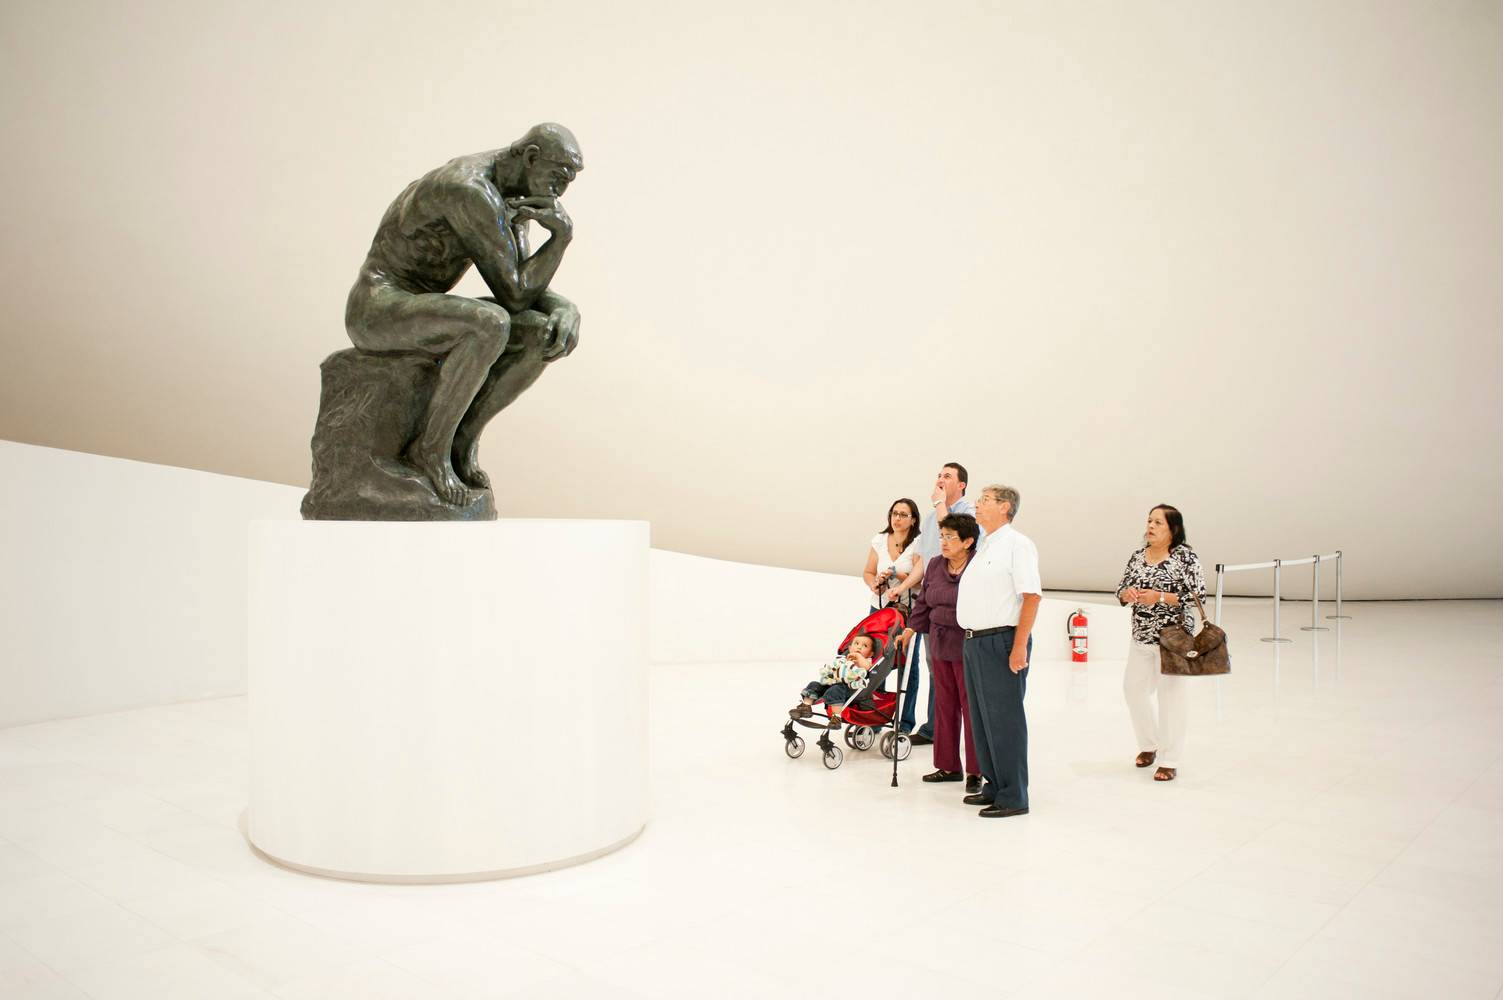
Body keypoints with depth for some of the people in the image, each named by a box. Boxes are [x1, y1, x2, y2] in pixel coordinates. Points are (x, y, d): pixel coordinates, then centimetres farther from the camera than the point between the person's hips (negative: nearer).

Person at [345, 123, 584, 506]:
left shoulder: (508, 193, 7)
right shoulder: (471, 193, -25)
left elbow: (527, 288, 5)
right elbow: (514, 296, -24)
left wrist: (566, 308, -17)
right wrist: (563, 233, -17)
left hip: (416, 313, 9)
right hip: (377, 311, -9)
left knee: (548, 334, -6)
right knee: (491, 326, -37)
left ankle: (463, 439, 0)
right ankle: (431, 448, -18)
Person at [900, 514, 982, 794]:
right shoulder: (935, 565, 9)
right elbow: (924, 601, 17)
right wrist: (911, 628, 14)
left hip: (968, 647, -7)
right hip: (940, 644, 7)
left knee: (971, 706, 1)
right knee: (945, 706, 13)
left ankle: (975, 772, 12)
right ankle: (949, 766, 25)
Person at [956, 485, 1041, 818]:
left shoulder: (1017, 544, -8)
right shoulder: (983, 547, 19)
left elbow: (1032, 595, -15)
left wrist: (1019, 647, -20)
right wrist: (971, 640, 14)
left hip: (1001, 642, -9)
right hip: (975, 641, 9)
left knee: (1003, 720, -4)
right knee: (982, 718, 13)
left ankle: (1013, 797, 4)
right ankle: (994, 786, 24)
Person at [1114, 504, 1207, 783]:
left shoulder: (1185, 556, -9)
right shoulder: (1137, 556, 7)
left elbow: (1198, 596, -12)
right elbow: (1121, 589, 14)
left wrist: (1160, 597, -20)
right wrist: (1127, 593, -9)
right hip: (1141, 635, 6)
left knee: (1171, 695, 0)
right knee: (1133, 688, 12)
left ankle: (1170, 760, 12)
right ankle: (1149, 745, 34)